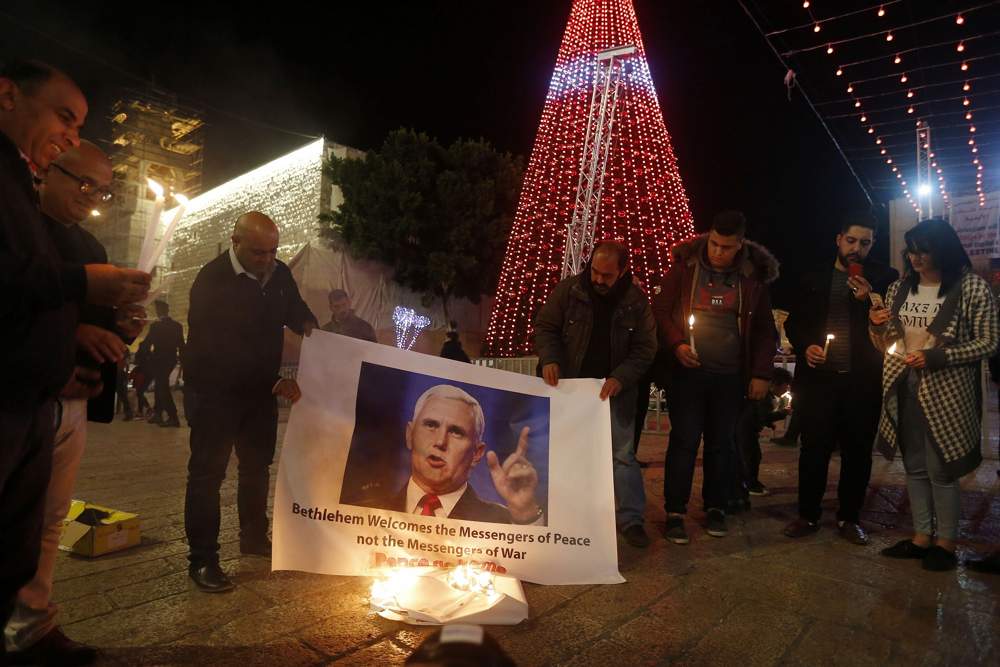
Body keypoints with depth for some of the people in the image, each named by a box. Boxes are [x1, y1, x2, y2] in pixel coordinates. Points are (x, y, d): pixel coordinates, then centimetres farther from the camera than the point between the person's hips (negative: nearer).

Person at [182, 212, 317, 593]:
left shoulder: (279, 273, -3)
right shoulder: (211, 281, -20)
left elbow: (295, 309, 17)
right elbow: (219, 349, -26)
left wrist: (309, 326, -8)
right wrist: (275, 383, -30)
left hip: (261, 388, 6)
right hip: (216, 391, -6)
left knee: (257, 465, 16)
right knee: (208, 471, -3)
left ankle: (254, 538, 32)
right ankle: (202, 559, 7)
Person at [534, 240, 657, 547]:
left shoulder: (636, 301, -6)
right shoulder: (569, 289, -8)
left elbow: (645, 347, -5)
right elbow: (545, 326, -1)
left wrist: (620, 378, -19)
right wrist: (549, 359, -18)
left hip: (614, 390, 0)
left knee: (622, 454, 1)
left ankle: (630, 518, 13)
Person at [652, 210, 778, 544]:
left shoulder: (753, 276, 6)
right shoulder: (685, 267, 0)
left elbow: (765, 329, 10)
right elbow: (661, 309, 2)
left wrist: (761, 373, 3)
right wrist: (676, 344, -14)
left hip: (730, 376, 2)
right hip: (687, 371, -2)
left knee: (721, 442, 9)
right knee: (684, 440, -1)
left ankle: (716, 508, 25)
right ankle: (675, 512, 9)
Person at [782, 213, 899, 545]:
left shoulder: (884, 279, 4)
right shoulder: (813, 278, 8)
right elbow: (793, 322, 11)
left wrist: (869, 300, -14)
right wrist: (805, 346, -7)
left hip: (863, 381, 0)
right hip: (819, 378, 0)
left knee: (857, 452, 10)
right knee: (814, 449, 5)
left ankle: (849, 518, 25)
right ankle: (807, 515, 19)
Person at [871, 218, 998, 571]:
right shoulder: (899, 288, 7)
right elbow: (886, 344, 14)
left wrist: (936, 357, -19)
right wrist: (876, 325, -8)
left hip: (946, 393, -5)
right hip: (904, 388, 5)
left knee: (941, 469, 3)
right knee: (915, 467, 13)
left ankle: (946, 542, 21)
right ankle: (921, 536, 25)